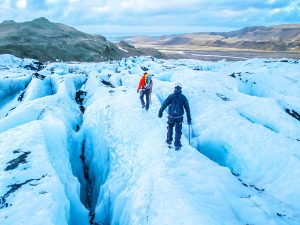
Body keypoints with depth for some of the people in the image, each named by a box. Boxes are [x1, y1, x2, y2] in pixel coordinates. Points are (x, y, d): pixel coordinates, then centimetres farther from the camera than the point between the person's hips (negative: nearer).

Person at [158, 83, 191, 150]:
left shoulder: (171, 96, -4)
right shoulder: (183, 97, -2)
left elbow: (164, 104, -4)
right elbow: (187, 108, 1)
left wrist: (160, 112, 7)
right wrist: (189, 118, 7)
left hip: (171, 116, 0)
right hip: (179, 117, 0)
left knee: (170, 127, 27)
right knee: (178, 131, 12)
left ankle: (169, 140, 33)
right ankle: (177, 144, 10)